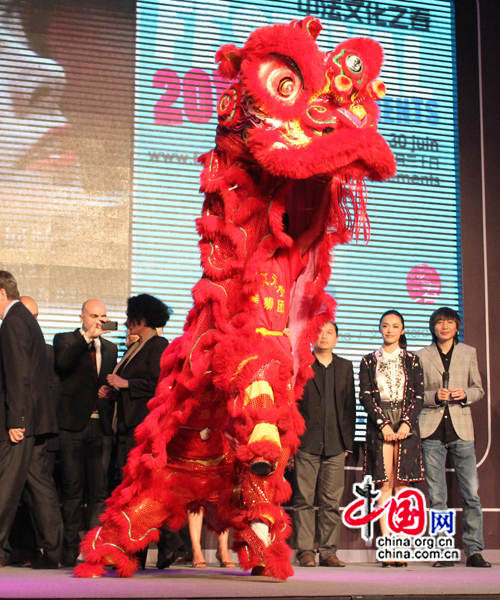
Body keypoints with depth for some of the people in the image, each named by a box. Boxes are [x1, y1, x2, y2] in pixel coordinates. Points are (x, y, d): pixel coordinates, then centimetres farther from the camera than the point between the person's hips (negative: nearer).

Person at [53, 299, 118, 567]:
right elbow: (63, 363, -17)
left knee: (99, 491, 0)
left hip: (102, 426, 3)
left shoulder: (110, 348, 18)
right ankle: (71, 549, 5)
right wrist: (87, 337, -24)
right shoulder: (65, 340, 5)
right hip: (73, 424, -3)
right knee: (72, 490, -1)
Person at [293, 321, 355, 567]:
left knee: (332, 501, 2)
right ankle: (305, 551, 3)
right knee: (304, 500, -2)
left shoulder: (345, 367, 16)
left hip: (335, 445, 3)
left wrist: (348, 441, 7)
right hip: (306, 443, -3)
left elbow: (350, 406, 14)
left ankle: (328, 551, 7)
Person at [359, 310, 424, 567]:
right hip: (378, 425, 0)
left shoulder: (412, 360, 12)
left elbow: (419, 396, 5)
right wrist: (383, 423, -9)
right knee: (385, 484, -5)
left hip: (406, 424, 0)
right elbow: (365, 396, 2)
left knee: (402, 484, -4)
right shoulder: (369, 361, 10)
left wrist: (406, 423, -8)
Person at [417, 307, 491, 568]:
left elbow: (478, 389, 15)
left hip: (461, 429, 1)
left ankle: (474, 551, 2)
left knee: (471, 493, -5)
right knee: (436, 497, 1)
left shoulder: (469, 353, 12)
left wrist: (465, 395, -6)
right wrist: (434, 396, -10)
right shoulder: (421, 356, 8)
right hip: (432, 430, 0)